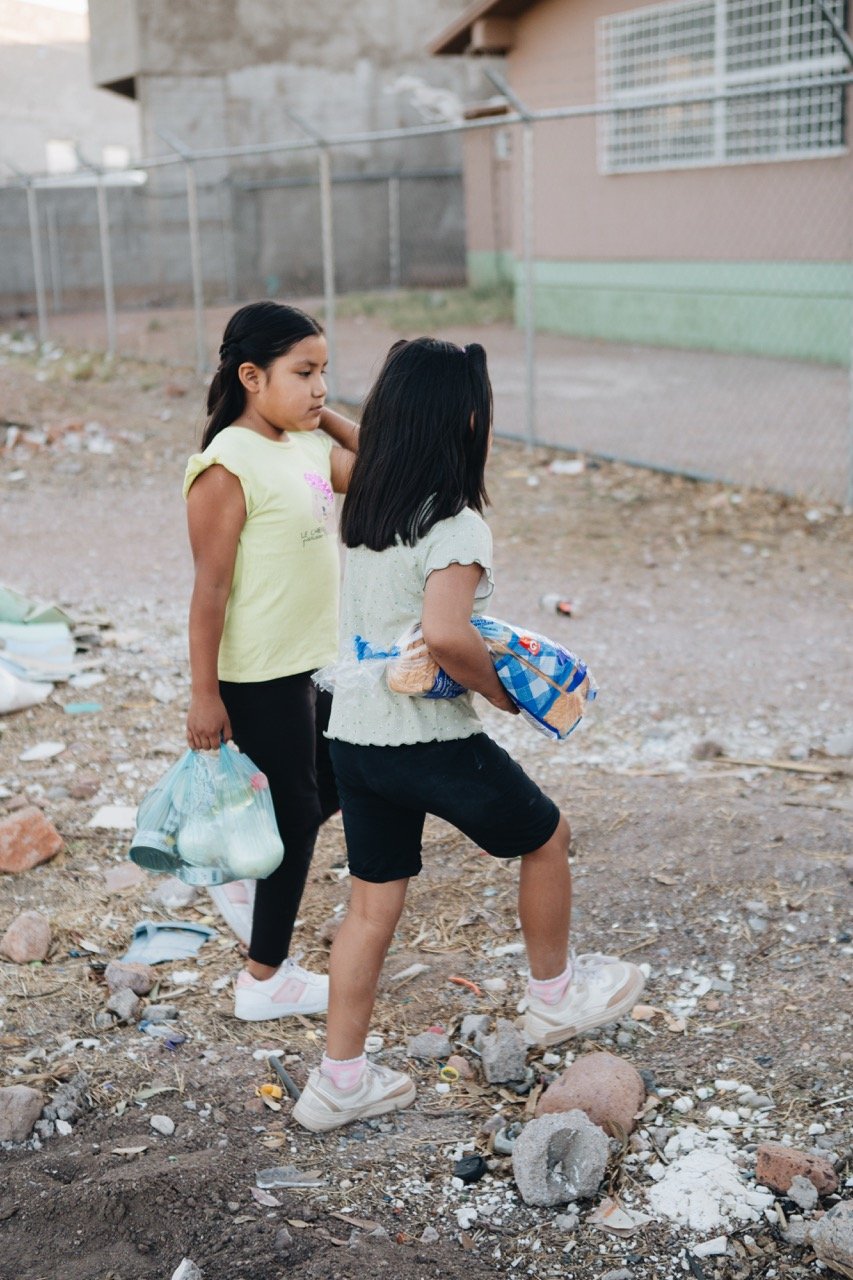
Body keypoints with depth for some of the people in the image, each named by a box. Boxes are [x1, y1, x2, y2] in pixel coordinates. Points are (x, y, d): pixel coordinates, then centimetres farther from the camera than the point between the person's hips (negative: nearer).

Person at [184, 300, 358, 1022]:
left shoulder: (313, 448, 6)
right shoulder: (228, 466, -18)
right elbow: (211, 588, -18)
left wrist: (327, 416, 6)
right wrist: (204, 694, -17)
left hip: (317, 662, 8)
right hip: (261, 677, -8)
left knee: (335, 782, 20)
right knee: (295, 814, 4)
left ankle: (244, 878, 40)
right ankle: (267, 979, 21)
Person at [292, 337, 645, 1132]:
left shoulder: (363, 509, 4)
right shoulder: (456, 526, -20)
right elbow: (445, 634, -33)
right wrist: (498, 688, -19)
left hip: (354, 734, 7)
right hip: (430, 741, -7)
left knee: (371, 905, 16)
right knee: (546, 838, 18)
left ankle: (340, 1081, 21)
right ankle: (555, 996, 35)